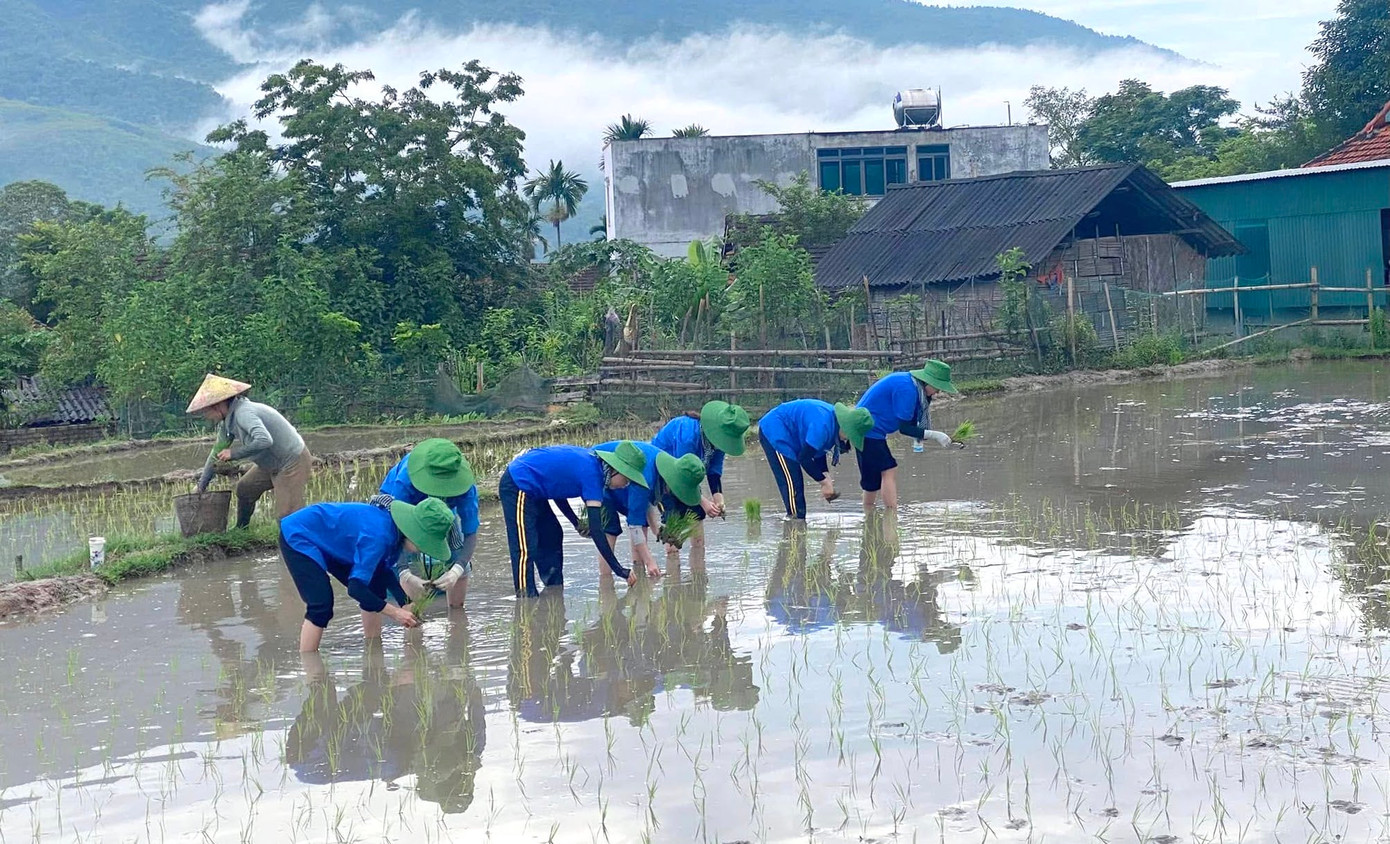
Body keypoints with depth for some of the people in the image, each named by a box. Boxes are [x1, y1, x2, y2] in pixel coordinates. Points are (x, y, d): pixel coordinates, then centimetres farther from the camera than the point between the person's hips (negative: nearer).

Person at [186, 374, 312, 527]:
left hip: (293, 462, -10)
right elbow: (217, 452, 15)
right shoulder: (227, 421, 4)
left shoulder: (243, 412, -27)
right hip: (272, 464, 10)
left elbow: (264, 441, -41)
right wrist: (201, 485, 16)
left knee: (287, 516, -16)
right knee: (244, 489, 21)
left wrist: (234, 454, -29)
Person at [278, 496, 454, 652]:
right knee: (321, 606, -22)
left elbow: (385, 570, 4)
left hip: (326, 541, 9)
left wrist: (406, 604, -9)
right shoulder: (378, 535, -36)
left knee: (375, 590, 7)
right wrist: (394, 612, -27)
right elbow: (356, 588, -34)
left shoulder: (394, 530, -9)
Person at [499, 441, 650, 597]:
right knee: (525, 549, -14)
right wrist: (620, 571, -23)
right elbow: (596, 529, -24)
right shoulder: (591, 473, -21)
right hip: (516, 486, -10)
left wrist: (576, 522, 8)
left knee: (552, 536, 17)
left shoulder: (591, 460, 4)